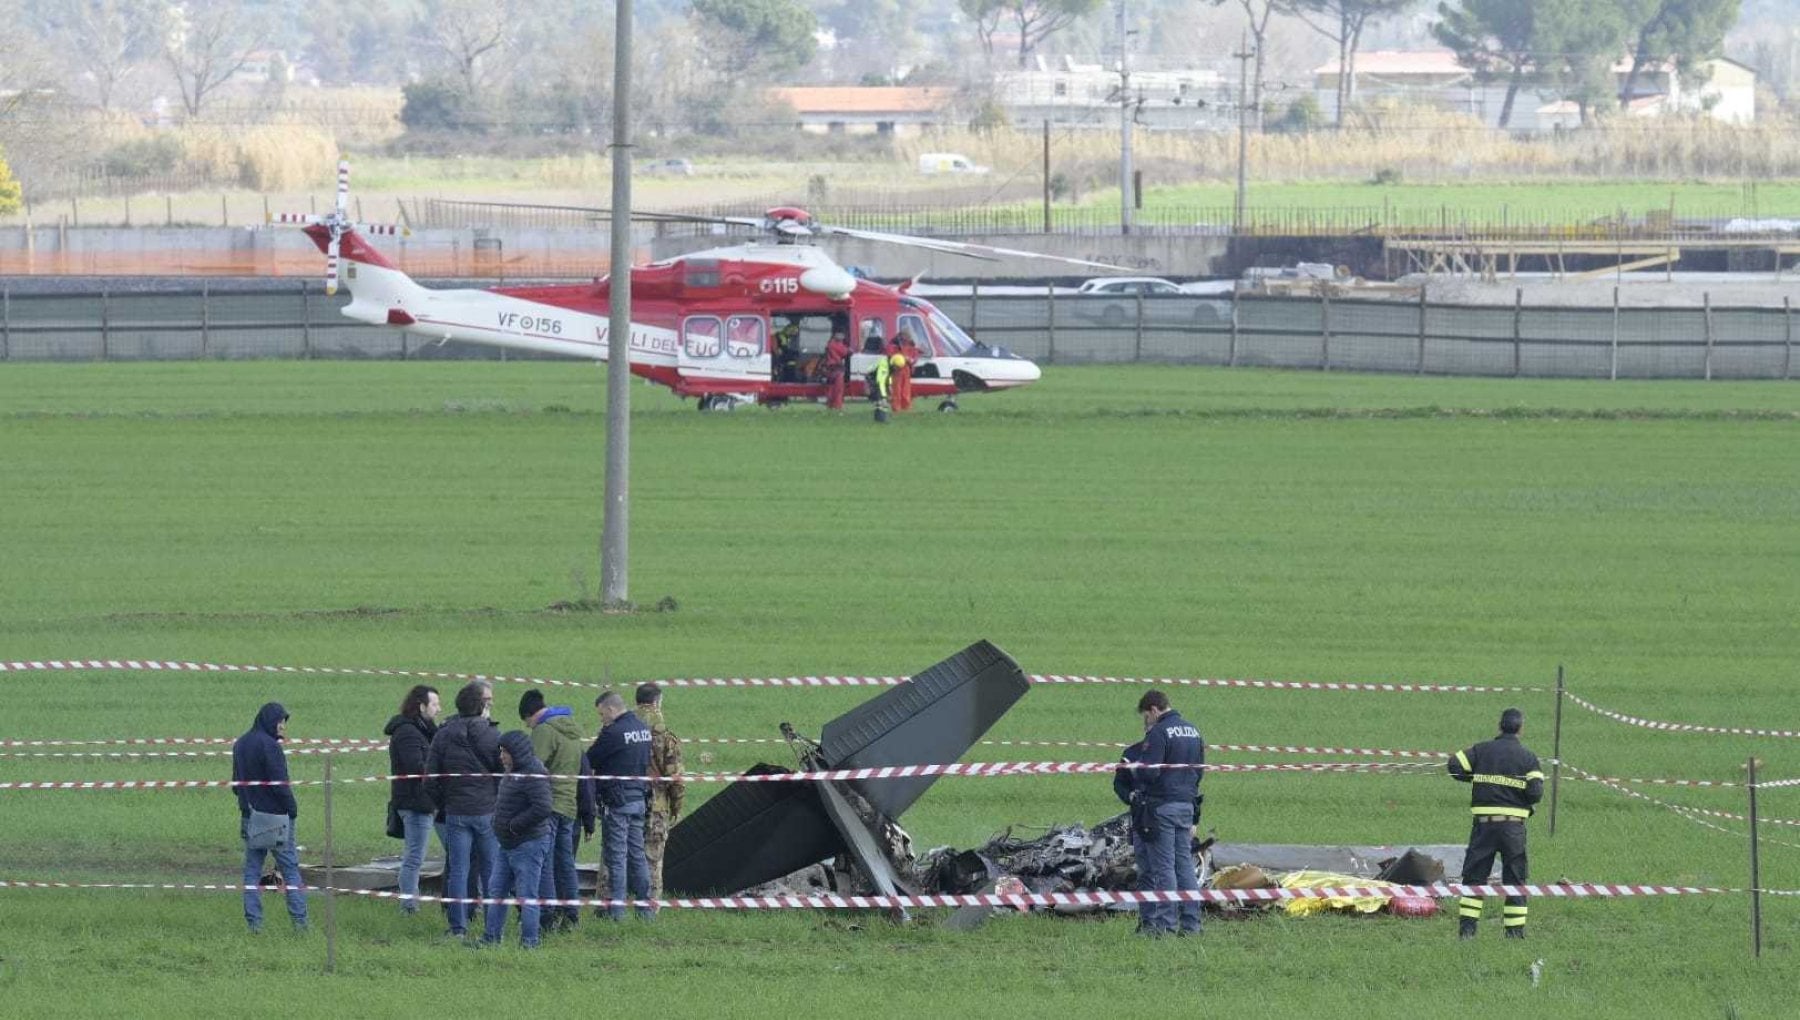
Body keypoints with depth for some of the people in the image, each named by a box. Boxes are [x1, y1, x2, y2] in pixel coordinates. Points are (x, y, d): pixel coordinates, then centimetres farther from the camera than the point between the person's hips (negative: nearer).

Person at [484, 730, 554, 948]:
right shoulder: (513, 773, 12)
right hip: (507, 846, 10)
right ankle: (491, 938, 20)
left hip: (528, 846, -10)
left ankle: (529, 942, 3)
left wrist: (513, 825, -20)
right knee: (496, 891, 13)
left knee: (527, 896, -3)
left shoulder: (533, 776, -19)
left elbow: (542, 808, -27)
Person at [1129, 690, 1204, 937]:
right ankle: (1191, 923, 8)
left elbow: (1149, 773, -18)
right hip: (1187, 804, 7)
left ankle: (1165, 924, -5)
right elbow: (1199, 770, 19)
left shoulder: (1158, 733, -13)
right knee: (1185, 864, 9)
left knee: (1163, 866, -5)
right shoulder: (1192, 731, 13)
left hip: (1162, 805, -7)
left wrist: (1134, 772, 2)